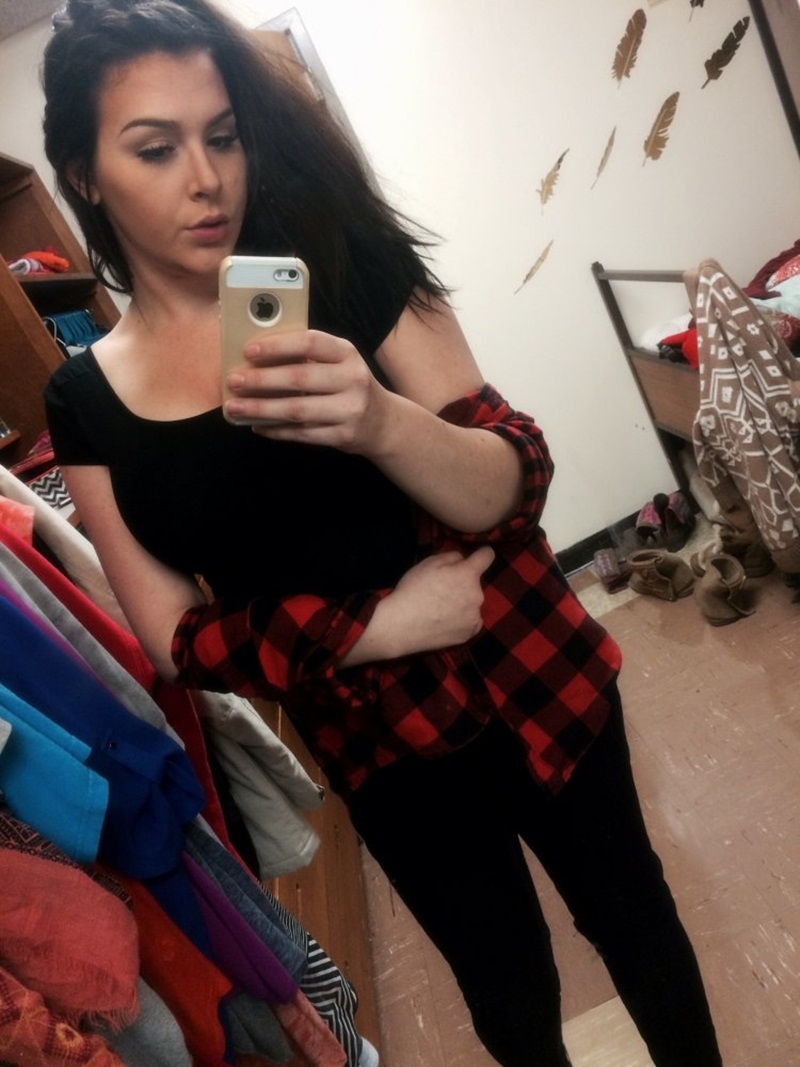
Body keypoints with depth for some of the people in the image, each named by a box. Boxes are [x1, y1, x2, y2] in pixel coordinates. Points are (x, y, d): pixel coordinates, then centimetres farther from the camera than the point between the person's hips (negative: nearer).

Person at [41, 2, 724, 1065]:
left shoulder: (341, 269, -10)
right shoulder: (89, 401, -5)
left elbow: (515, 485, -14)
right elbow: (180, 639, -6)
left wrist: (381, 422, -35)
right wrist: (377, 626, -19)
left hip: (533, 674, 0)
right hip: (374, 742, 1)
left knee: (628, 910, 23)